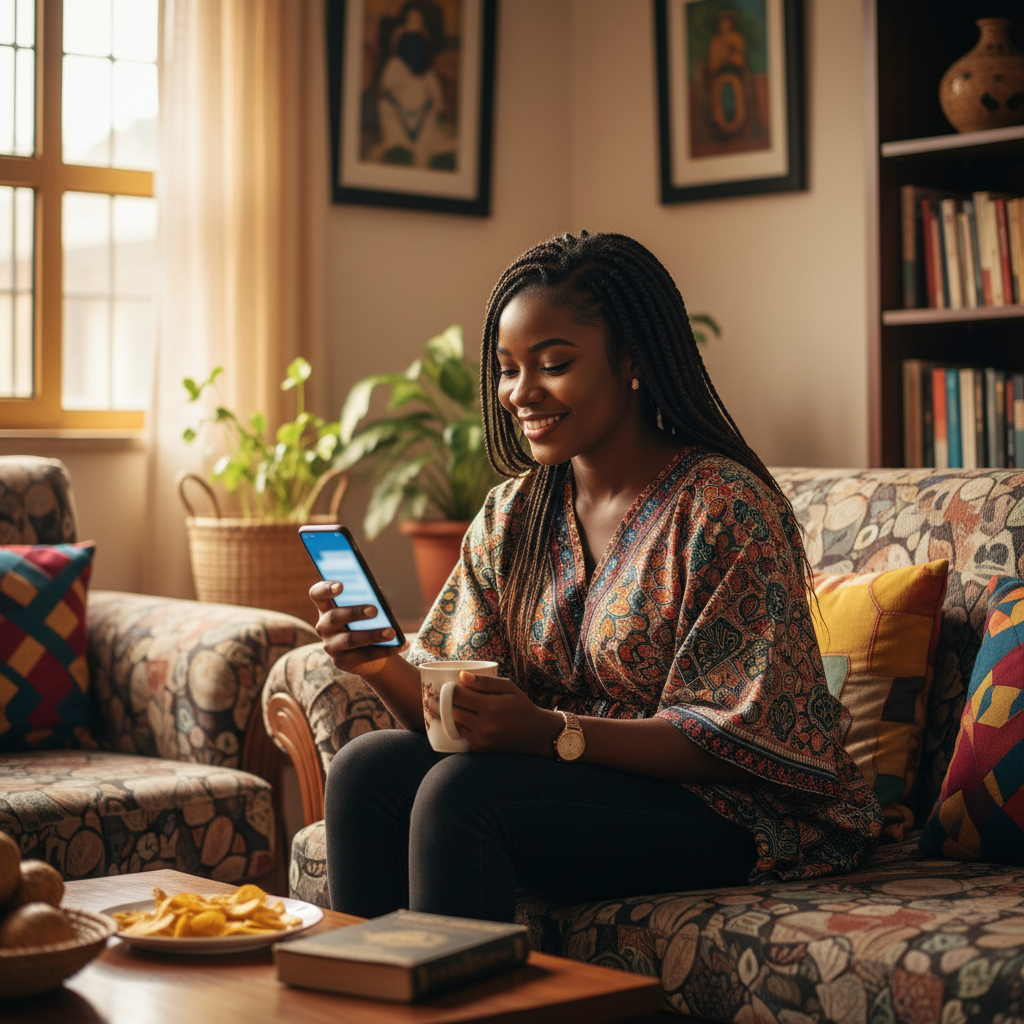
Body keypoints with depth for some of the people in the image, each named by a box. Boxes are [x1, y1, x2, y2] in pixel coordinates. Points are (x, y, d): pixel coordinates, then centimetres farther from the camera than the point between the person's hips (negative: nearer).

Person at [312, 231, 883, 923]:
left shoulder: (725, 507, -13)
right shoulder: (511, 516, 8)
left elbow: (738, 741, -18)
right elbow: (454, 710, 6)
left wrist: (553, 734, -29)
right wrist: (384, 666, -17)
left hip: (729, 815, -6)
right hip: (573, 784, 7)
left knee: (461, 790, -27)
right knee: (366, 767, -15)